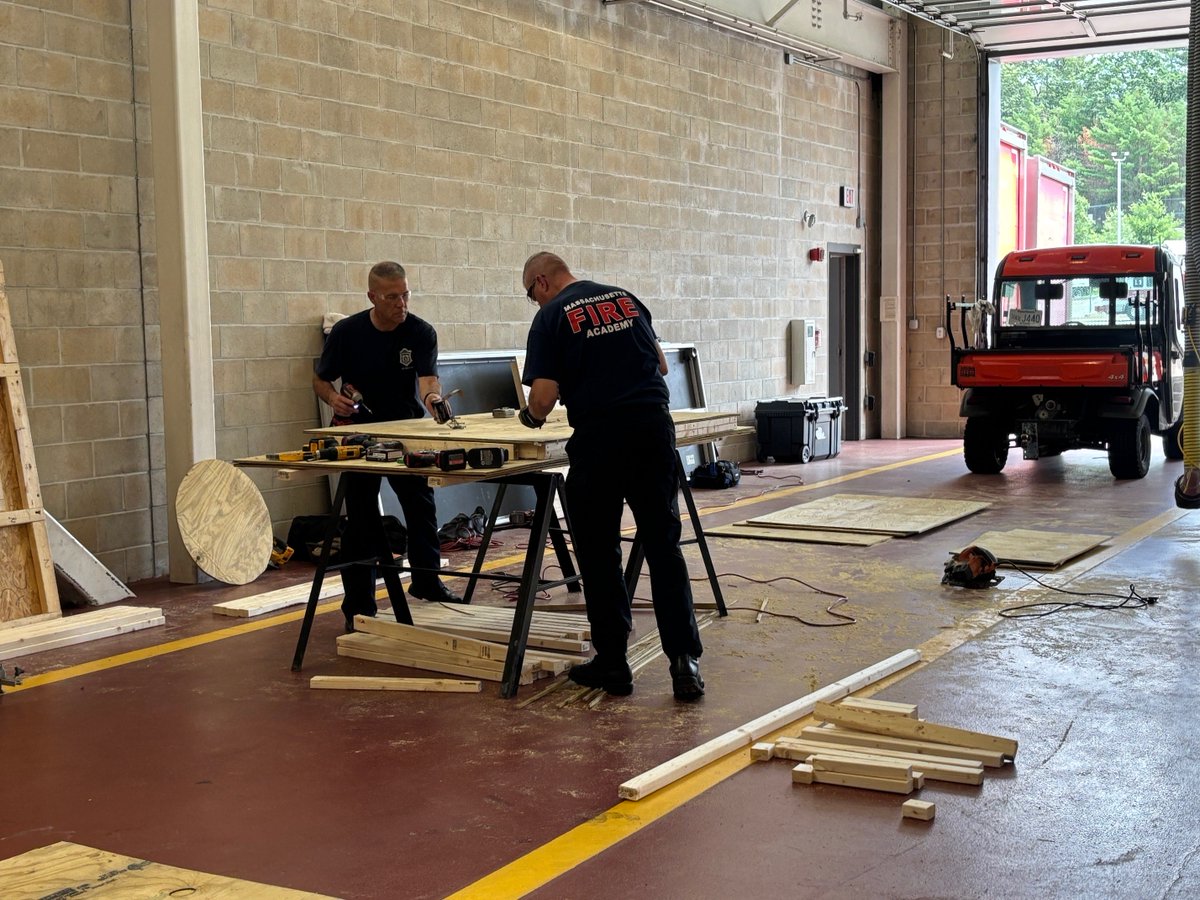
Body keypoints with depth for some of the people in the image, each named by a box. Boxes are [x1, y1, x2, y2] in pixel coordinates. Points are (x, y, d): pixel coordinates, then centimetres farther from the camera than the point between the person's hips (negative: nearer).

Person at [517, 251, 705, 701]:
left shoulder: (551, 316, -1)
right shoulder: (626, 299, 16)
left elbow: (544, 397, -7)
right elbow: (661, 365, 21)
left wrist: (531, 417, 13)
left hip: (599, 439, -4)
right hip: (655, 428, 5)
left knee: (598, 553, 9)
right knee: (664, 547, 8)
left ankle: (612, 663, 14)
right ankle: (684, 659, 2)